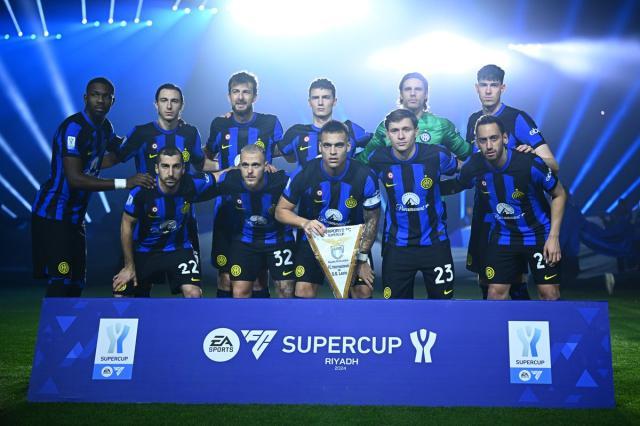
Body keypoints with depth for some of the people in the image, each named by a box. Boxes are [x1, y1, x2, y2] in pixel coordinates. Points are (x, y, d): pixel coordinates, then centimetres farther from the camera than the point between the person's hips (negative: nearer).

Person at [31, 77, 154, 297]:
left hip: (75, 217, 9)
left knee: (76, 283, 13)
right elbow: (75, 179, -28)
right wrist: (125, 183, -30)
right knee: (60, 284, -14)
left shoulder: (104, 127, 6)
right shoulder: (73, 127, -20)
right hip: (52, 215, -9)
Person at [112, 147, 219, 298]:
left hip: (179, 248, 0)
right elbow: (127, 225, -10)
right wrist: (129, 266, -6)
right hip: (144, 249, 0)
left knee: (193, 294, -19)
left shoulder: (192, 185, -23)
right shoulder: (142, 191, -25)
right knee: (121, 295, -2)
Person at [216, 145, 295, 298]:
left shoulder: (281, 181, -29)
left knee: (286, 289, 1)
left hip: (278, 238, -1)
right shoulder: (230, 180, -24)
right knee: (240, 292, 2)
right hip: (244, 240, 1)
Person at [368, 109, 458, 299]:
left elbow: (459, 170, 9)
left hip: (434, 241, 0)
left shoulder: (438, 155, -13)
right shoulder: (377, 159, -11)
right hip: (396, 244, 1)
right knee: (396, 297, 7)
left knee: (442, 296, 9)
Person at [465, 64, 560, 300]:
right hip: (483, 212, 6)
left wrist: (532, 154, -35)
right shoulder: (474, 120, 7)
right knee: (483, 275, 12)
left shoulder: (518, 119, -10)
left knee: (516, 278, -3)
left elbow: (552, 165, -15)